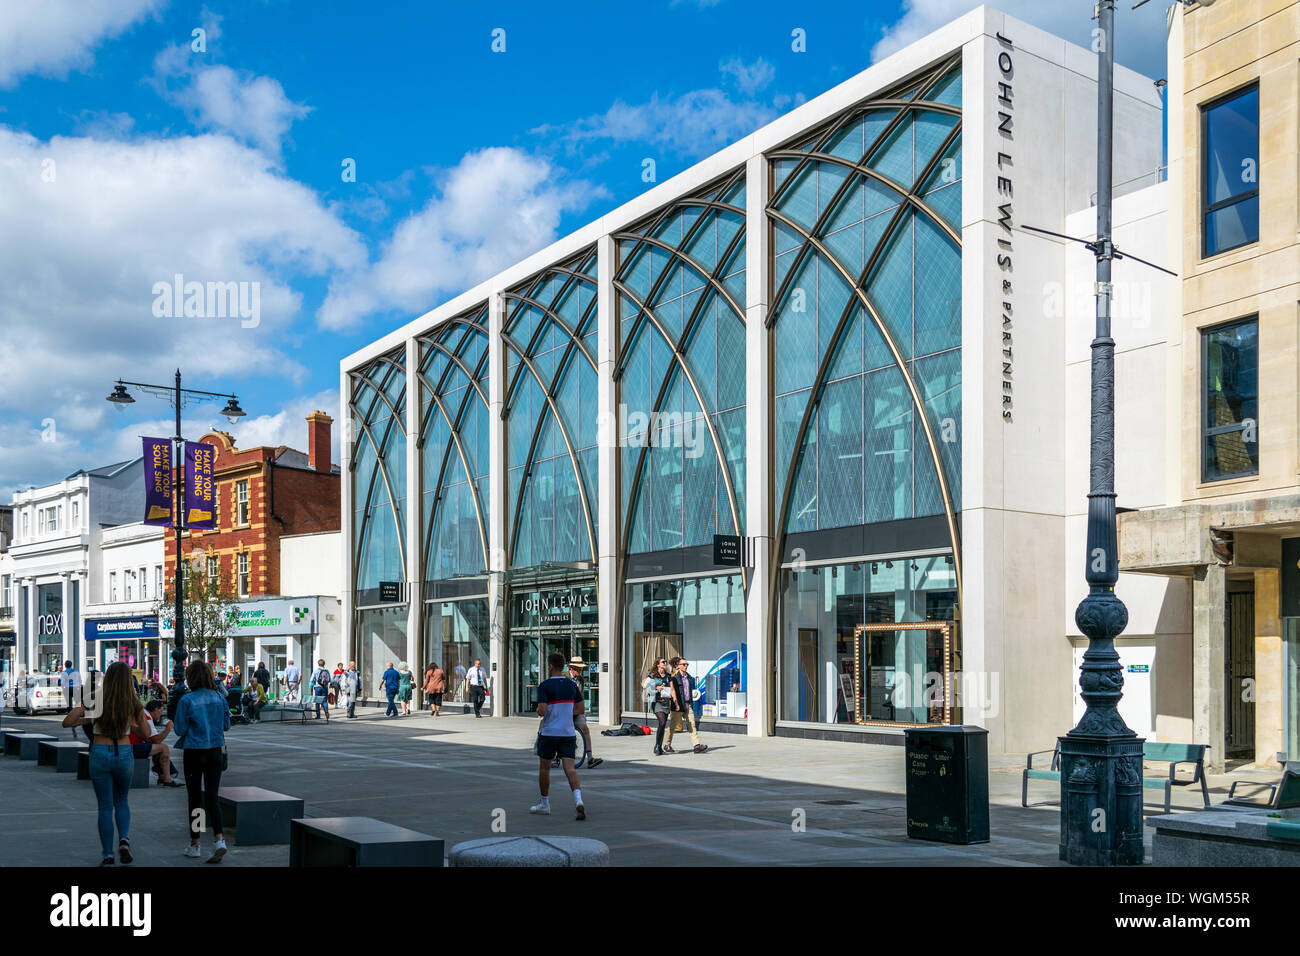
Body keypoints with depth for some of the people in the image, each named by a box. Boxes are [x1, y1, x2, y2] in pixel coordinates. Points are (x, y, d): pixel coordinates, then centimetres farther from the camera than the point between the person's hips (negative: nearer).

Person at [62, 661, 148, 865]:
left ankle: (107, 855, 11)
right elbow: (145, 732, 5)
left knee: (105, 807, 10)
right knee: (121, 801, 22)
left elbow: (67, 722, -7)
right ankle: (124, 839, -1)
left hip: (100, 754, -1)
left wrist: (87, 719, 8)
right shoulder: (133, 703, -4)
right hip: (124, 754, 1)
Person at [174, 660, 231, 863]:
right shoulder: (219, 698, 0)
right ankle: (219, 838, -13)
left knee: (195, 799, 8)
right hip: (215, 752, 3)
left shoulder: (187, 700, -13)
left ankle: (194, 845, 17)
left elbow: (180, 729, -9)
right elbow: (226, 725, 7)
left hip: (194, 753, -3)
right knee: (211, 796, 5)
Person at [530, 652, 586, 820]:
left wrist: (538, 711, 5)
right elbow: (581, 709, 9)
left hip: (549, 732, -3)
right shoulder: (572, 685, 6)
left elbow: (541, 711, -18)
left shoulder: (544, 686, -10)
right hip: (568, 732, 3)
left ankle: (544, 803, 25)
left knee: (544, 768, 15)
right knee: (570, 769, -4)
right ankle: (578, 799, -25)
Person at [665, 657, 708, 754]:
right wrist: (676, 704, -21)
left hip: (688, 704, 6)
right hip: (678, 705, -6)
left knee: (692, 724, -3)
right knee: (673, 725, 3)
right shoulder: (675, 677, -7)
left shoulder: (689, 677, 14)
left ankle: (697, 746, -9)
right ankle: (667, 745, 17)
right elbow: (672, 690, -14)